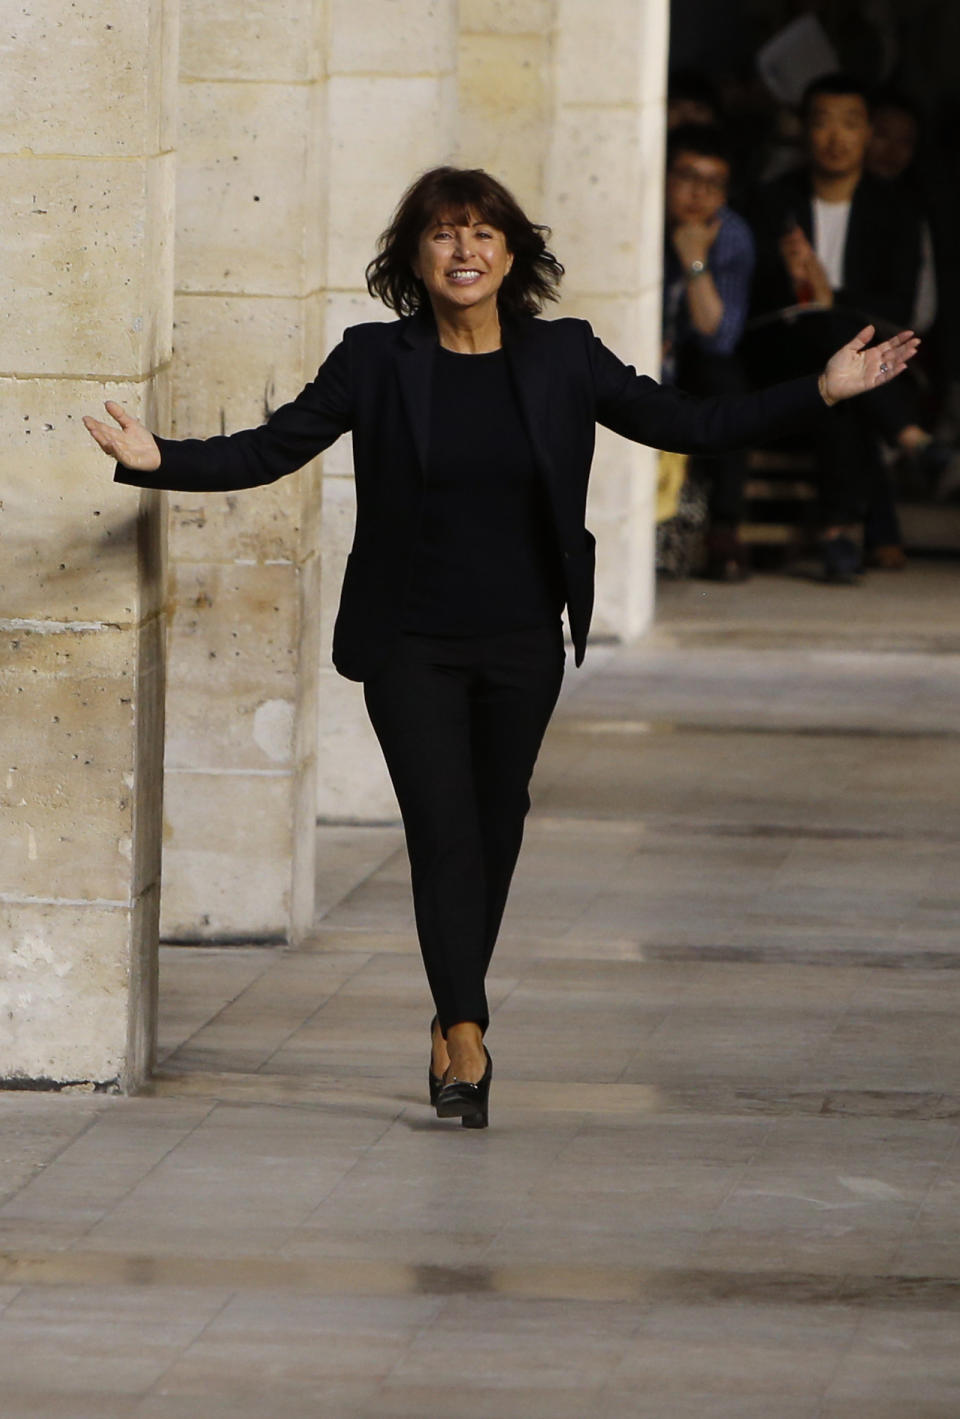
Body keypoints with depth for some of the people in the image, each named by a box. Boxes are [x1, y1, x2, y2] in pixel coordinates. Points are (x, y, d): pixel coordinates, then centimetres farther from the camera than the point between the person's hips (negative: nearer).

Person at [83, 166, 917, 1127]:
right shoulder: (376, 361, -5)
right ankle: (466, 1034, -15)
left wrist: (822, 393, -2)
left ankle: (452, 1023, 26)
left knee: (495, 831, 9)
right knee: (443, 829, -12)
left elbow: (685, 426, 4)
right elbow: (268, 451, -3)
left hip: (521, 644, 2)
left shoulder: (563, 358, 0)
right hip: (412, 643, -2)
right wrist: (156, 461, -18)